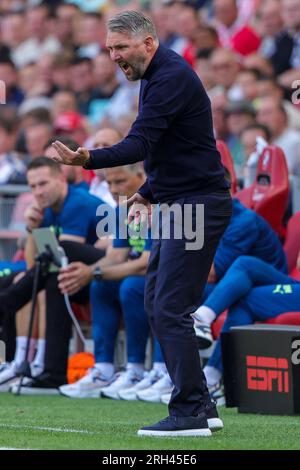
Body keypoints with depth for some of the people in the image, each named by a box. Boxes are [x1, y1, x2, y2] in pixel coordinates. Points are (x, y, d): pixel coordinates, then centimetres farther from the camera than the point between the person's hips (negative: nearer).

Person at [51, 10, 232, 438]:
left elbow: (139, 145, -28)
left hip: (199, 205, -11)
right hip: (181, 204, 11)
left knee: (170, 308, -13)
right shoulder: (157, 77, 16)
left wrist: (88, 159, -38)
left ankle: (189, 414, -10)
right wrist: (147, 194, 14)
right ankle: (200, 406, 14)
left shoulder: (171, 78, -17)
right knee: (157, 303, 11)